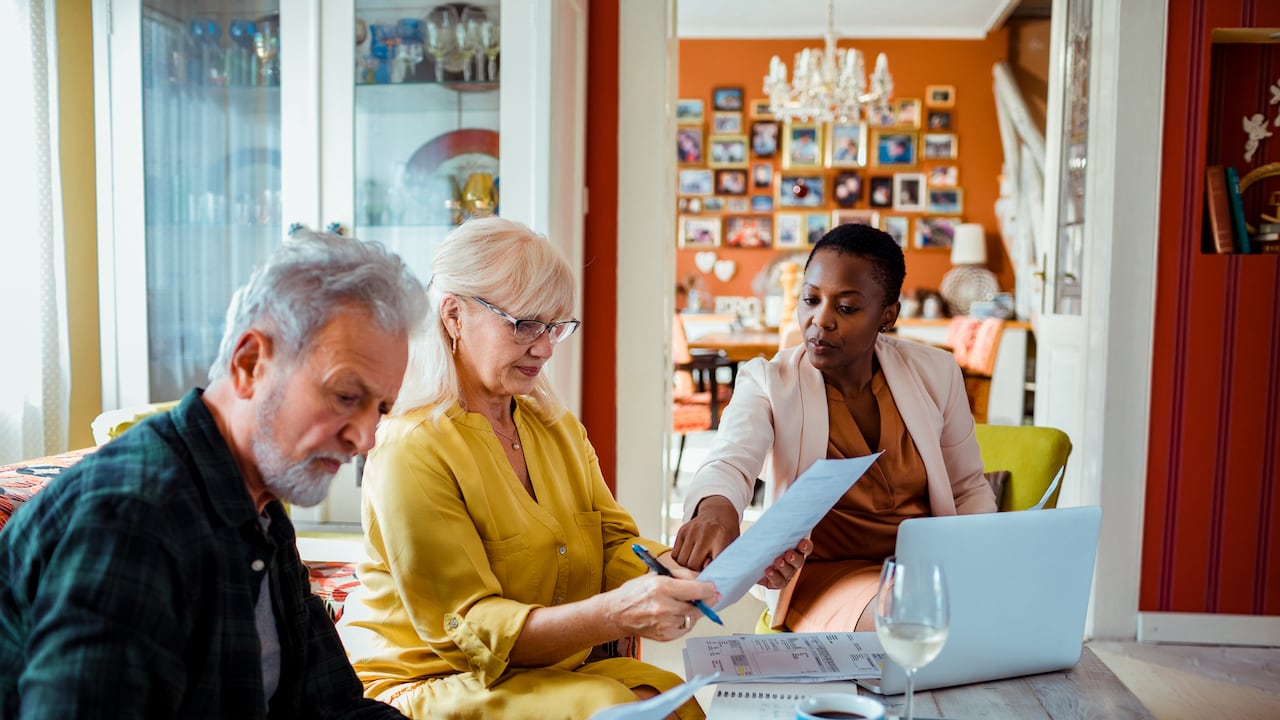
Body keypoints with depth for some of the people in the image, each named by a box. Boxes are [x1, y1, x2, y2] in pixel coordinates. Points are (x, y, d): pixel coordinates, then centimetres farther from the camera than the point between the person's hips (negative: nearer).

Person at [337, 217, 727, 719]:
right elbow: (469, 630, -19)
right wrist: (615, 615, -35)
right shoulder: (409, 449, -16)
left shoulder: (559, 429, 9)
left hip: (553, 671, 7)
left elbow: (616, 543, 3)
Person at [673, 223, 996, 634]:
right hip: (825, 574, -4)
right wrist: (715, 509, -50)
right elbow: (729, 464, -25)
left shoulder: (934, 372, 4)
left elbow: (969, 489, 13)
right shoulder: (768, 382, -6)